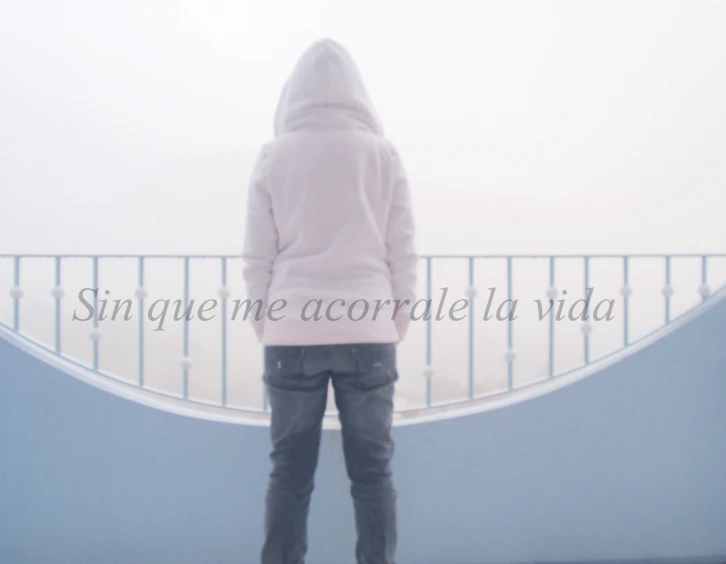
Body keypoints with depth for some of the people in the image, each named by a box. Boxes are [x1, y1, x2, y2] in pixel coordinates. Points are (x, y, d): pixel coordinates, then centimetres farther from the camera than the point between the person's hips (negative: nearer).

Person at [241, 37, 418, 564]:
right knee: (372, 472, 6)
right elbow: (403, 254, 3)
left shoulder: (274, 157, 3)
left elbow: (257, 258, 3)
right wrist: (397, 326, 13)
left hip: (292, 336, 0)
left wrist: (266, 327, 13)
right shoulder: (383, 154, 3)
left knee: (290, 474, 6)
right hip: (367, 335, 0)